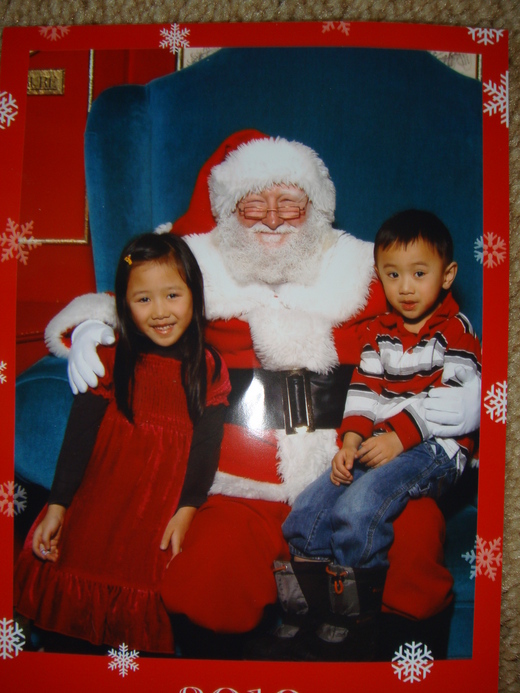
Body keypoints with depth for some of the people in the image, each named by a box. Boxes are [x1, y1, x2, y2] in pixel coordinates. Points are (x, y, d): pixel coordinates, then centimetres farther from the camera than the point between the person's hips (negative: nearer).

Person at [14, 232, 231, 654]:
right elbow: (80, 432, 1)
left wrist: (186, 512, -8)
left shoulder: (208, 368, 2)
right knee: (55, 566, -8)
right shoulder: (110, 361, 2)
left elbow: (207, 445, 0)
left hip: (167, 500, -1)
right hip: (99, 491, 1)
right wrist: (57, 506, -3)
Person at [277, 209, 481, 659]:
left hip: (435, 447, -6)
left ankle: (352, 614, -8)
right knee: (306, 512, -9)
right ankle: (306, 606, 6)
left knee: (357, 508, -29)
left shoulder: (456, 331, -2)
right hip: (380, 442, 7)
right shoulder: (378, 332, 15)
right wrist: (352, 440, -6)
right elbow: (364, 390, 10)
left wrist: (399, 437, -20)